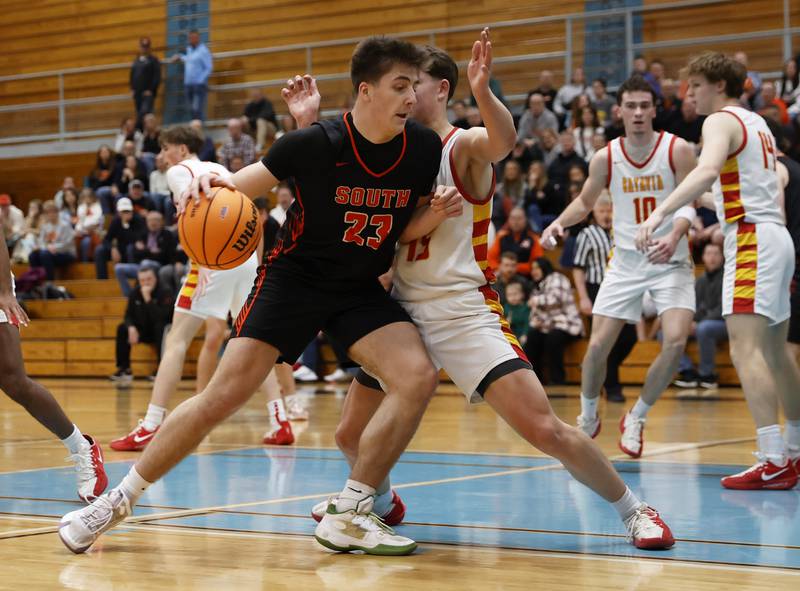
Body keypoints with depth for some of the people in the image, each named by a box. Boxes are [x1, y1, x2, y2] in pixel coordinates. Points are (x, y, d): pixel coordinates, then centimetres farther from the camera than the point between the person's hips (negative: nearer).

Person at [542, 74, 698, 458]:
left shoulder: (677, 150, -9)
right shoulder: (605, 158, -2)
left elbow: (689, 204, -13)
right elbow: (585, 202, 13)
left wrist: (674, 236, -33)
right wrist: (559, 223, -7)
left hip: (671, 262, -2)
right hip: (625, 262, 2)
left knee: (675, 341, -19)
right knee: (598, 345, -4)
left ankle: (636, 418, 2)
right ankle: (587, 417, 23)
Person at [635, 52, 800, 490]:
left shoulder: (721, 121, -8)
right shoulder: (757, 124, 20)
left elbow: (707, 171, -28)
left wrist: (660, 212, -37)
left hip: (751, 240, -10)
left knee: (745, 348, -16)